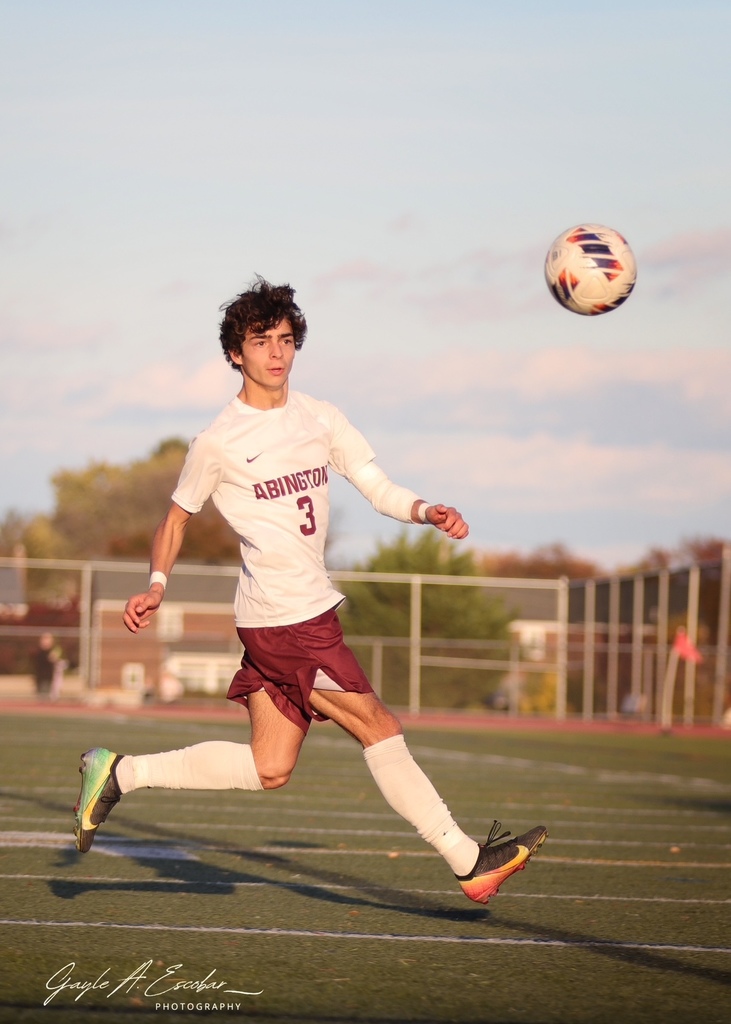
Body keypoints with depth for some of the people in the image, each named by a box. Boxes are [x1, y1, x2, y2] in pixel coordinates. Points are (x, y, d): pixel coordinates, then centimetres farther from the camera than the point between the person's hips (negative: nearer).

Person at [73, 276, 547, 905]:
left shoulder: (321, 420, 9)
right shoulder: (219, 443, -6)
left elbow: (378, 489, 6)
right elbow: (177, 518, 6)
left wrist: (425, 511, -13)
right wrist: (157, 585, -6)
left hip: (310, 613, 7)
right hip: (288, 622, -7)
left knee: (269, 769, 11)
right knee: (381, 731, -4)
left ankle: (120, 773, 19)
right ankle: (468, 862, 5)